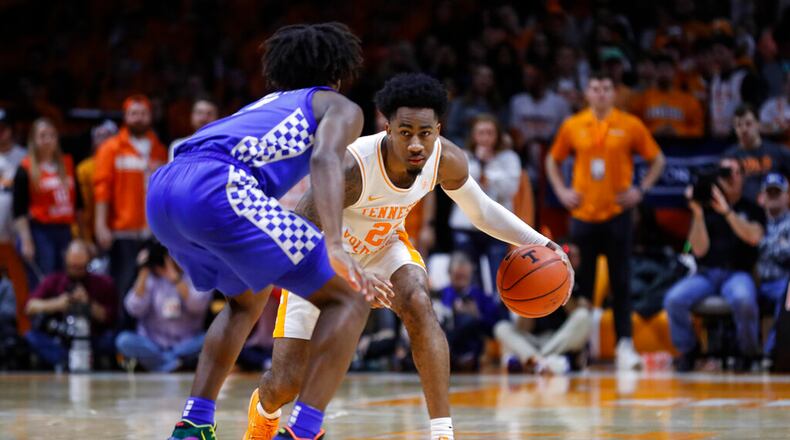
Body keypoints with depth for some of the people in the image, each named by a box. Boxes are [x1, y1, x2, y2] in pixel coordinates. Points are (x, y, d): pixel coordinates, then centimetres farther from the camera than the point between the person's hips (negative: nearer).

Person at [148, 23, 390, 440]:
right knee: (348, 299, 3)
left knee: (248, 298, 34)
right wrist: (334, 247, -19)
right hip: (217, 186, -8)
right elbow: (324, 159, -5)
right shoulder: (340, 107, 18)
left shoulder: (267, 105, 40)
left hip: (162, 190, 8)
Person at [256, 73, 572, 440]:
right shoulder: (352, 167, -39)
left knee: (418, 303, -31)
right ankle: (264, 411, 36)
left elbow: (481, 210, -2)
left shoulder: (447, 160, -22)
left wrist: (539, 243, -14)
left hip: (382, 245, 3)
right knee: (287, 383, -5)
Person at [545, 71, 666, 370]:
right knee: (581, 284, 4)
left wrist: (641, 190, -1)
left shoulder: (630, 126, 0)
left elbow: (657, 159, 9)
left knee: (620, 283, -2)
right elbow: (553, 160, 17)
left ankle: (624, 345, -1)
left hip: (617, 213, -1)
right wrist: (561, 191, 4)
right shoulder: (573, 126, 5)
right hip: (583, 214, 1)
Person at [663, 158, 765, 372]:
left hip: (737, 273, -2)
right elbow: (699, 249, 3)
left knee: (743, 300, -39)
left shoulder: (752, 209, 13)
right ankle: (687, 350, -2)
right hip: (705, 274, 2)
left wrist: (726, 211, -14)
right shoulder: (705, 208, 14)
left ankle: (747, 353, -12)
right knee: (674, 300, -28)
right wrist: (698, 214, -8)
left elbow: (753, 237, -9)